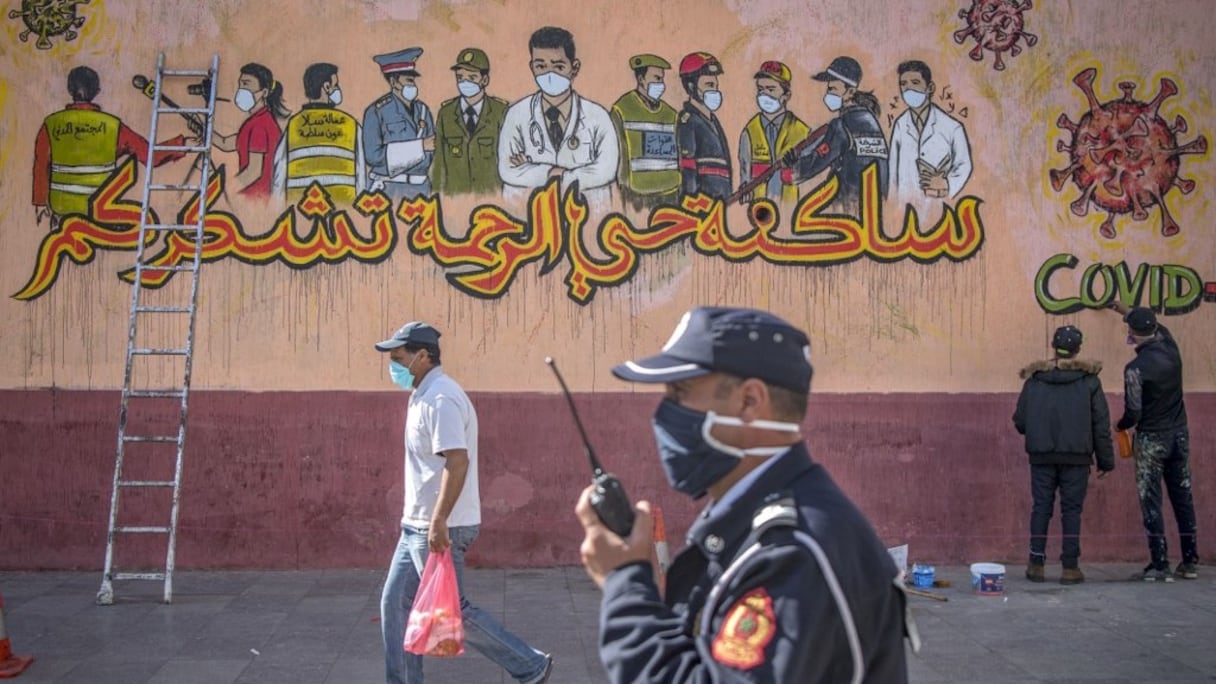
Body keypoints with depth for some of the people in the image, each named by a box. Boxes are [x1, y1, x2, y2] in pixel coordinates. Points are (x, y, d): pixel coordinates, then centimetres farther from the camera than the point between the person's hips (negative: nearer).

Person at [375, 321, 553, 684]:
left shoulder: (440, 399, -18)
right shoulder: (425, 396, 14)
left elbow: (457, 461, -28)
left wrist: (439, 521, -30)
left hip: (439, 530, -10)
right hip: (417, 526, 10)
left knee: (452, 612, -2)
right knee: (395, 604, 11)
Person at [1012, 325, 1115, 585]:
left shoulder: (1034, 379, 1)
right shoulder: (1089, 380, -1)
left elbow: (1019, 421, 3)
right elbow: (1101, 424, -1)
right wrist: (1105, 461, 6)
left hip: (1041, 456, 1)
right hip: (1076, 457, -1)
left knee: (1041, 507, 7)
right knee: (1071, 510, 4)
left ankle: (1036, 564, 9)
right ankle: (1070, 567, 4)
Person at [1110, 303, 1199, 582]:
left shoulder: (1135, 368, -19)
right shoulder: (1171, 350, -1)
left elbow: (1133, 412, -18)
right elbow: (1159, 329, 23)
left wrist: (1120, 425, 5)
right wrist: (1128, 311, 37)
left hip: (1151, 439, -6)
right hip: (1179, 434, 6)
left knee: (1151, 502, 1)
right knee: (1183, 498, 12)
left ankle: (1159, 565, -1)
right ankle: (1190, 562, 19)